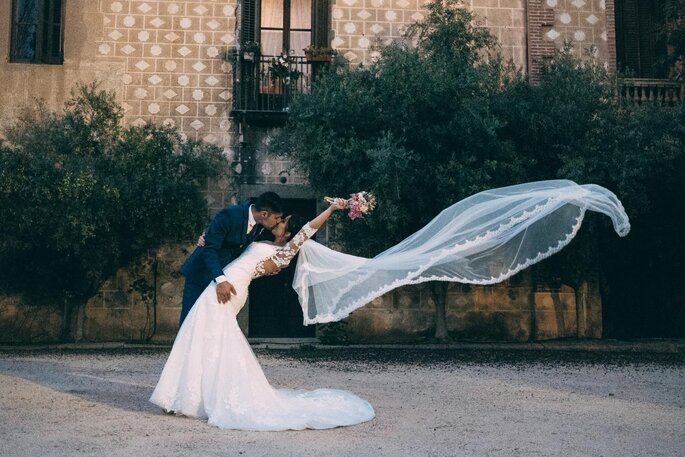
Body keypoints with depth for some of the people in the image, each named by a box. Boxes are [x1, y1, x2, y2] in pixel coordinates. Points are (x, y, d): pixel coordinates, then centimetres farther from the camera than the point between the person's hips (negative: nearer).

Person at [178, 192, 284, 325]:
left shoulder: (260, 225, -7)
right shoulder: (229, 215, -28)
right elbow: (209, 249, -30)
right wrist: (220, 279, -42)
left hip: (226, 274, 6)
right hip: (201, 273, -6)